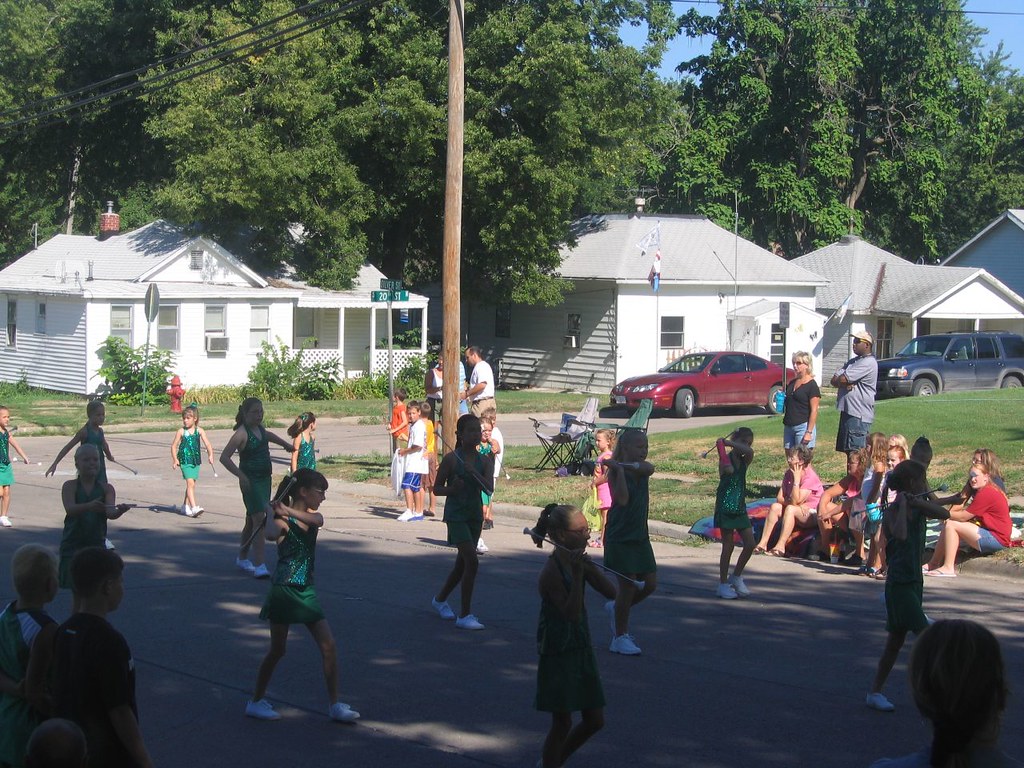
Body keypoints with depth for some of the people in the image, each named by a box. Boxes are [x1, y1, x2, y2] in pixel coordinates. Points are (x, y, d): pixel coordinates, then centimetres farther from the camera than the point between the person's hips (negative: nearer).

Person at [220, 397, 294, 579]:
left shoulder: (260, 429, 9)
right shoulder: (242, 433, -16)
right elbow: (224, 457, -21)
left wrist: (286, 444, 43)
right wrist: (241, 475, -28)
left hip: (264, 479, 8)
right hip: (250, 481, -8)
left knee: (252, 521, 18)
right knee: (259, 519, -17)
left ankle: (242, 558, 33)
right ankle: (259, 566, -22)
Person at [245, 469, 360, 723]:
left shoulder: (313, 516, 7)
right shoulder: (282, 521, -11)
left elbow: (316, 520, -19)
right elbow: (271, 535, -35)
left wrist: (287, 510, -28)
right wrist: (272, 514, -35)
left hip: (306, 591, 6)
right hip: (284, 590, -6)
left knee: (329, 647, -1)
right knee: (278, 650, 3)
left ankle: (335, 705, 5)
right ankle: (256, 701, 18)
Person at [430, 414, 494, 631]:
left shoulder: (484, 461, 3)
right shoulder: (451, 459, -8)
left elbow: (489, 488, -11)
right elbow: (437, 488, -3)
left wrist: (474, 472, -24)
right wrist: (452, 489, -23)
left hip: (475, 515, 6)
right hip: (456, 514, -6)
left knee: (463, 562, 16)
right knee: (472, 560, -17)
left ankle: (440, 599, 40)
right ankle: (465, 615, -12)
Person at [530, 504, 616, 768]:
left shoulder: (579, 562, 3)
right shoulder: (552, 571, -19)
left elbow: (611, 592, -2)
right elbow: (571, 613, -26)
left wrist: (589, 569, -16)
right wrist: (578, 575, -32)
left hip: (582, 649, 8)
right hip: (557, 654, -8)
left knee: (594, 721, 12)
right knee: (563, 723, -1)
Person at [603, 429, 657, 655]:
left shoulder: (643, 468, 5)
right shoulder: (615, 471, -12)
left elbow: (649, 468, -21)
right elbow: (622, 499, -27)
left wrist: (624, 464, -35)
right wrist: (619, 469, -28)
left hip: (640, 536, 7)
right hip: (620, 537, -7)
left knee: (650, 584, 7)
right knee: (628, 584, -5)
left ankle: (616, 608, 31)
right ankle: (620, 637, 6)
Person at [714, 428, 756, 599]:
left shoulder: (744, 461, 8)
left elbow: (749, 452, -14)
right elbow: (728, 469, -28)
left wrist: (730, 443, -20)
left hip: (740, 507, 6)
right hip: (726, 507, -6)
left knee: (750, 544, 2)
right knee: (728, 546, -2)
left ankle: (736, 577, 19)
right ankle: (723, 584, 7)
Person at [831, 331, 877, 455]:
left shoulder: (868, 362, -12)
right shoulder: (853, 361, 19)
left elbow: (842, 379, -18)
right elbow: (834, 380, 11)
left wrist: (837, 380, 6)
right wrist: (846, 383, -11)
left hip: (859, 414, -10)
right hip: (848, 411, 10)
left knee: (855, 452, -10)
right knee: (848, 451, 12)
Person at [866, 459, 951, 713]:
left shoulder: (917, 507, 10)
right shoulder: (891, 513, -12)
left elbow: (944, 514, -6)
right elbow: (901, 535, -31)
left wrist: (917, 501, -18)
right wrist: (902, 504, -23)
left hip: (915, 582, 8)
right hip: (899, 585, -8)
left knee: (896, 641, 11)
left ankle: (875, 693, 18)